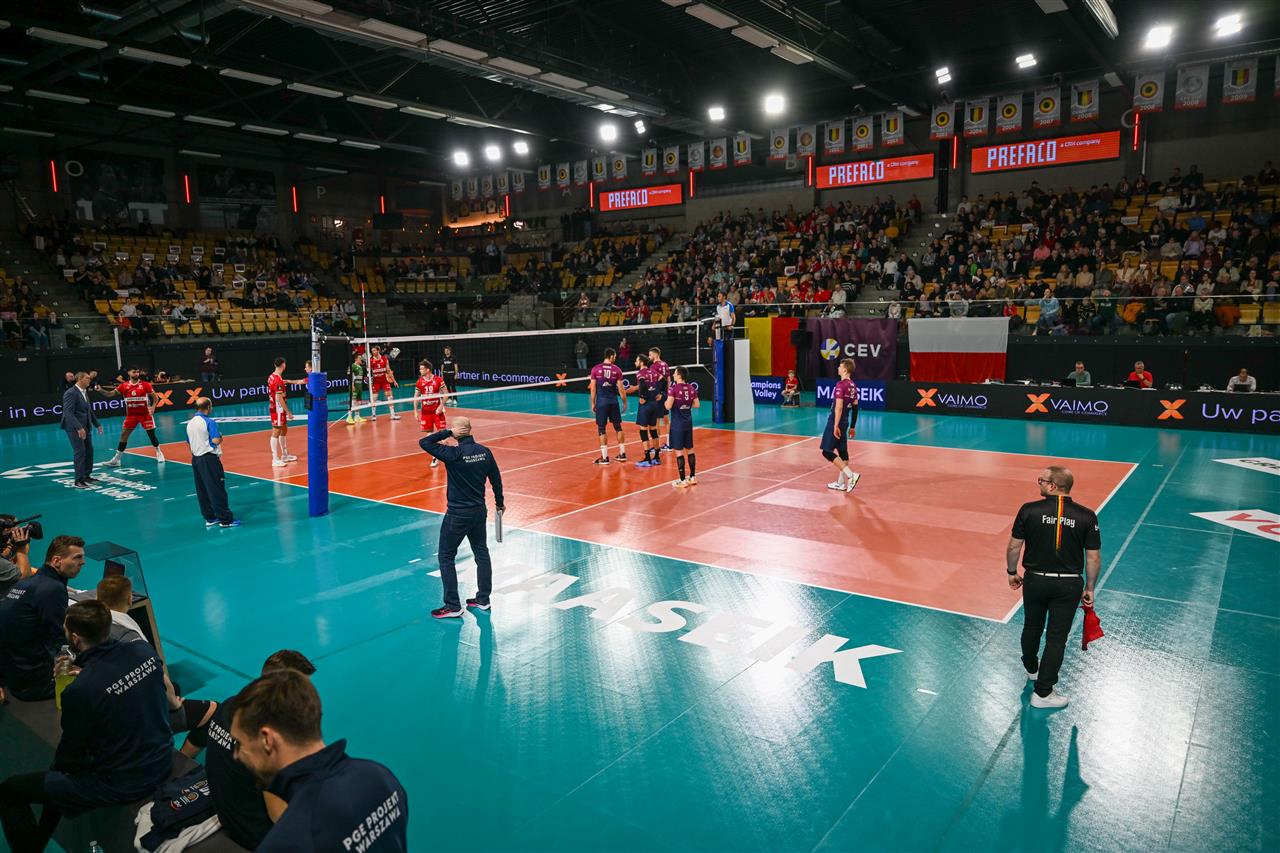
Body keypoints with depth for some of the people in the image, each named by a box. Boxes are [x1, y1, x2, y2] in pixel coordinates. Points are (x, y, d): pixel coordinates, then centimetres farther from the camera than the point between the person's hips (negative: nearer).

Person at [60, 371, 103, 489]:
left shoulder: (85, 392, 13)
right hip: (75, 428, -9)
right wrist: (79, 428, -29)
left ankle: (86, 476, 21)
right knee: (80, 452, -9)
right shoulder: (71, 393, -15)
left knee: (89, 451, 10)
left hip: (86, 428, 9)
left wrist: (97, 424, 16)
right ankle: (79, 480, -4)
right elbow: (68, 413, -22)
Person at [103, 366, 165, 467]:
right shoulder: (124, 386, 0)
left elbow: (154, 397, -2)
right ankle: (116, 459, 5)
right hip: (131, 415, 3)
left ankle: (159, 453, 23)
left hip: (145, 414, -2)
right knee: (123, 435, 1)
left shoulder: (145, 385, -6)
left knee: (151, 434, 3)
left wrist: (153, 407, -17)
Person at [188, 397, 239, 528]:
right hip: (209, 459, -8)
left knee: (202, 490, 12)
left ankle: (209, 518, 18)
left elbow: (189, 443, 17)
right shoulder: (209, 422, -14)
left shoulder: (189, 423, 10)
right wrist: (220, 436, -2)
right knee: (217, 490, -5)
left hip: (195, 459, 8)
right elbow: (216, 441, -23)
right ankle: (225, 519, -3)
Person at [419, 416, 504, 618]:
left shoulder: (454, 454, -20)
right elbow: (496, 479, 7)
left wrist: (447, 433, -14)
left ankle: (453, 607, 8)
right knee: (481, 553, 18)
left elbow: (424, 442, -19)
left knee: (445, 557, 6)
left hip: (457, 515, -6)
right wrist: (499, 502, 21)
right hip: (479, 511, 6)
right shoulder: (485, 452, -3)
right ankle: (483, 600, 26)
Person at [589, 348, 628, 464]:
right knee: (618, 427, 13)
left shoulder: (595, 369, -2)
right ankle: (622, 454, 18)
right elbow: (621, 389, -1)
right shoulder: (617, 369, -1)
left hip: (601, 402, -1)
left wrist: (593, 403, 7)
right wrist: (624, 403, 9)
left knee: (601, 429, 3)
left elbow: (592, 388, -2)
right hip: (614, 402, 1)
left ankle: (604, 457, 0)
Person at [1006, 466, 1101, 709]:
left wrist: (1012, 572, 9)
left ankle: (1031, 668, 46)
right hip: (1068, 585, 0)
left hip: (1035, 580, 0)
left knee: (1032, 627, 23)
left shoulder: (1029, 510, -13)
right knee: (1057, 637, 7)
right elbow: (1093, 557, -4)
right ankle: (1042, 693, 12)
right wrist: (1089, 588, 8)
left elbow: (1014, 546, -7)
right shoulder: (1087, 516, -9)